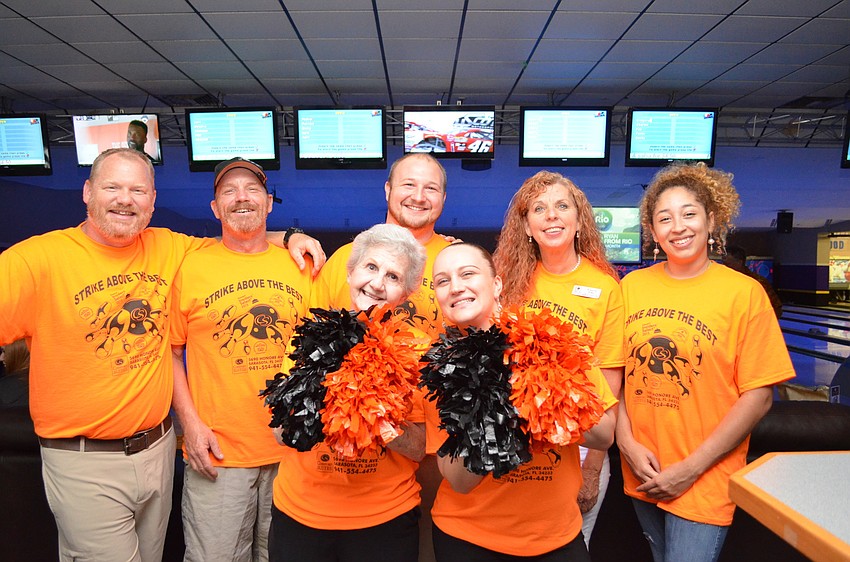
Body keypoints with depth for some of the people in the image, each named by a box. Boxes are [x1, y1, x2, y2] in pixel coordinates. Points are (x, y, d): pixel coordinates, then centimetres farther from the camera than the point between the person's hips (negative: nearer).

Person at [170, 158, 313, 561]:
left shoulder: (300, 265, 3)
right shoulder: (191, 267, -3)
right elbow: (171, 352, 2)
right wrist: (190, 422, -6)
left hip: (293, 449, 2)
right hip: (217, 453, -2)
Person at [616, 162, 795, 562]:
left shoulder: (744, 292, -9)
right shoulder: (632, 286, -2)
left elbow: (758, 396, -10)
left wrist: (692, 468, -12)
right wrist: (627, 443, -8)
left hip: (704, 483, -3)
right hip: (642, 474, 3)